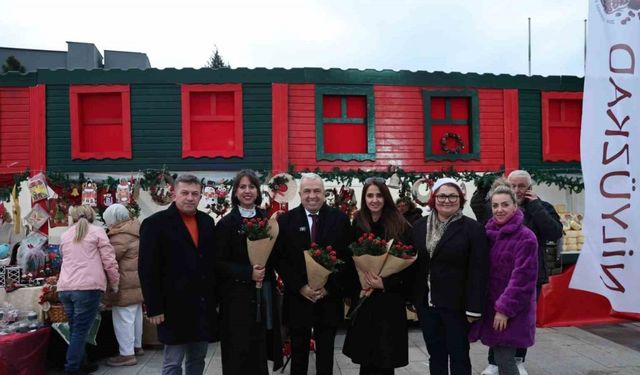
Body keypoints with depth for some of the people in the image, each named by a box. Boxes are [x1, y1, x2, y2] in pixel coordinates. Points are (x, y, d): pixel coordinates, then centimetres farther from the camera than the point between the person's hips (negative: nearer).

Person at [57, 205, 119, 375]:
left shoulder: (64, 235, 20)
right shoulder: (97, 231, 4)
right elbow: (109, 261, -2)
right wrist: (114, 285, 9)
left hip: (64, 288, 6)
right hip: (87, 287, -5)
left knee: (75, 329, 15)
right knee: (80, 330, -1)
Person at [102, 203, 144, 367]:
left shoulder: (120, 236, -20)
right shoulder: (135, 229, 11)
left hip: (126, 284, -10)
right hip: (137, 281, 10)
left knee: (123, 318, -3)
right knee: (135, 315, 19)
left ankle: (127, 354, 3)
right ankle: (137, 346, 31)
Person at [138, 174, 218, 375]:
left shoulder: (207, 221, 8)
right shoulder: (155, 223, -8)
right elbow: (147, 269, -11)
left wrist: (215, 297, 8)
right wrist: (154, 308, -13)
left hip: (204, 305, 6)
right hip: (175, 306, -5)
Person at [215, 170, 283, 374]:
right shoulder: (226, 223, -6)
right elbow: (219, 263, -9)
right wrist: (248, 272, -18)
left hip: (265, 292, 4)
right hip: (237, 294, -4)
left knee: (259, 347, 12)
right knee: (239, 351, 3)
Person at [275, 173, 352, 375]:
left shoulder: (340, 219, -1)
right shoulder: (285, 220, -2)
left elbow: (347, 258, -2)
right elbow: (280, 259, -4)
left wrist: (329, 287, -11)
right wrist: (301, 287, -13)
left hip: (329, 300, 0)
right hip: (297, 299, 0)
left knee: (326, 354, 14)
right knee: (298, 353, 14)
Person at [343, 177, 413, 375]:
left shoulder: (399, 225, -6)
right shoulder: (358, 224, 2)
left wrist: (385, 283, -16)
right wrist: (359, 285, -2)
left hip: (390, 298, -3)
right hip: (363, 298, 3)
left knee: (385, 359, 3)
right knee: (366, 354, 10)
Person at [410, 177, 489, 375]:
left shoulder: (473, 228, -7)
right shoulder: (419, 226, 7)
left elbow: (478, 271, -11)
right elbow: (412, 263, 7)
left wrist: (474, 307, -14)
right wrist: (411, 297, 4)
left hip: (456, 305, -4)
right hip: (426, 303, 4)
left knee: (458, 356, 9)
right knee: (435, 355, 16)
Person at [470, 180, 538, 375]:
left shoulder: (525, 237, -13)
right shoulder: (489, 233, 7)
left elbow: (522, 278, -17)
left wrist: (505, 309, -17)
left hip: (511, 312, -6)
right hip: (491, 307, 6)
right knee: (502, 358, 15)